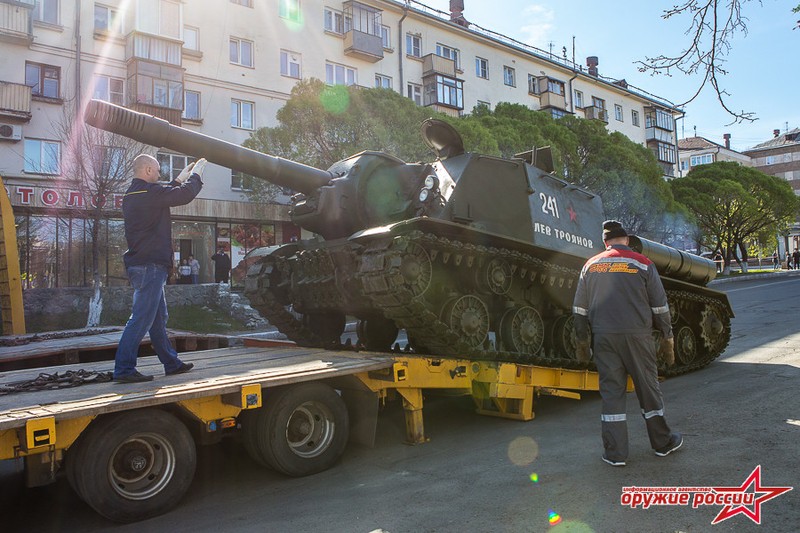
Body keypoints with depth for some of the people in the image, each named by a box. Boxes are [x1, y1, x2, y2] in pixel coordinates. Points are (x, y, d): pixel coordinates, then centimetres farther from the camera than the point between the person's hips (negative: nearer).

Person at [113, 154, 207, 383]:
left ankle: (172, 363, 24)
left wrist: (179, 179, 29)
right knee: (142, 318, -8)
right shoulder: (149, 192, -13)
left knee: (158, 317, 15)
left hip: (139, 264, 10)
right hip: (150, 265, -10)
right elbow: (185, 195, -10)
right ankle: (124, 368, -6)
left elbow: (166, 195, 29)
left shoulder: (131, 195, 16)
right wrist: (195, 174, 6)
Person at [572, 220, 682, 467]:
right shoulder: (642, 264, 1)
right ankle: (663, 443, 28)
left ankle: (615, 453, 8)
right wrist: (667, 339, 11)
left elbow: (579, 309, 8)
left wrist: (582, 341, 16)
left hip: (603, 338, 1)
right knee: (649, 388, 13)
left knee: (611, 391, 5)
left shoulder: (590, 265, 7)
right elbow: (660, 307, 2)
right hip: (637, 336, -1)